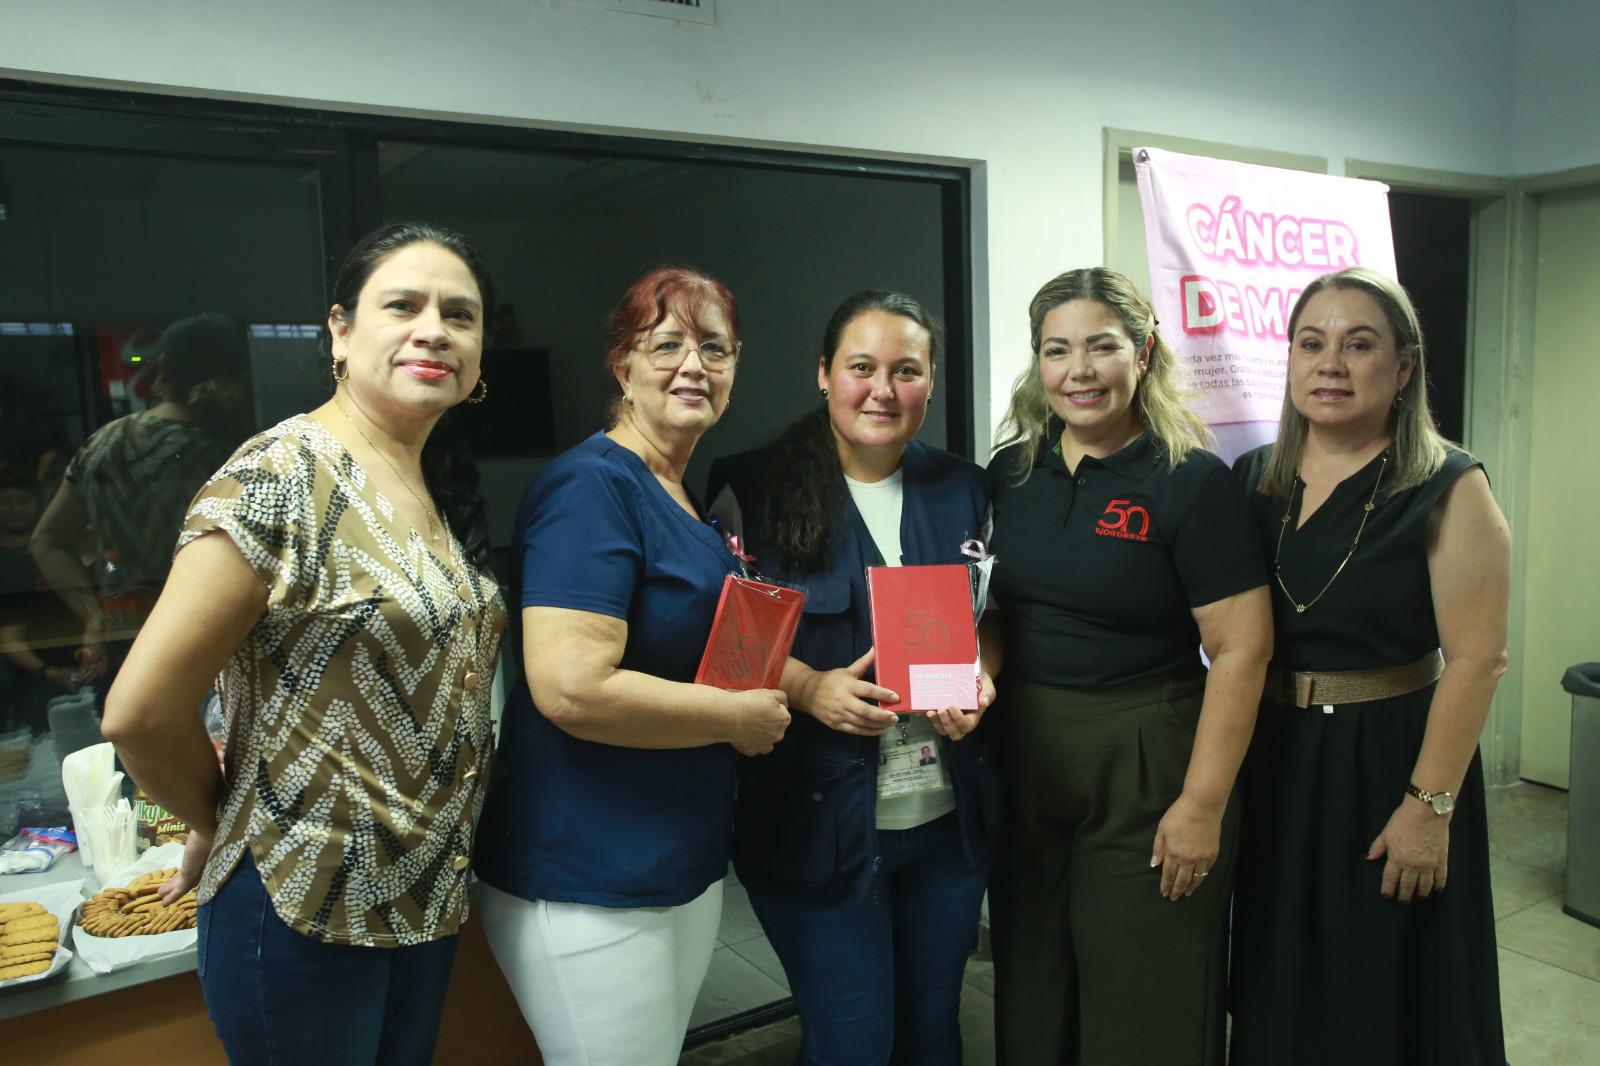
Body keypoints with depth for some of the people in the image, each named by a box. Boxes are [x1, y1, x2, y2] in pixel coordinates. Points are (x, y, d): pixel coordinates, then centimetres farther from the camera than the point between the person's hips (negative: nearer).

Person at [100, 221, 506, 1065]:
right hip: (303, 912, -7)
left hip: (429, 895, 7)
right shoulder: (282, 477, -19)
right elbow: (140, 712, -20)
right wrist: (220, 827, -4)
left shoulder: (447, 488, 4)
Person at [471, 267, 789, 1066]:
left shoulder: (692, 500, 10)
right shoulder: (591, 485, -18)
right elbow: (572, 688, -28)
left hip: (688, 865, 9)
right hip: (589, 883, -9)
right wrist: (739, 716, -16)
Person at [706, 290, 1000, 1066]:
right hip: (815, 820, -4)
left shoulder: (964, 490, 5)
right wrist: (807, 687, -21)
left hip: (949, 818, 4)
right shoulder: (754, 491, -6)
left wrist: (980, 681, -8)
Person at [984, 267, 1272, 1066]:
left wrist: (1203, 805, -16)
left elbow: (1241, 649, -14)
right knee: (1032, 1001, 19)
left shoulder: (1191, 482, -12)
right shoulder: (1011, 472, 4)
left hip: (1146, 770, -5)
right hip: (1024, 763, 5)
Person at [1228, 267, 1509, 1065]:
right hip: (1272, 762, 4)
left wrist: (1429, 805, -18)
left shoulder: (1448, 490, -11)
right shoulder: (1252, 480, 2)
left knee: (1393, 999, 13)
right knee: (1280, 992, 20)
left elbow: (1474, 660, -15)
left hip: (1391, 760, -4)